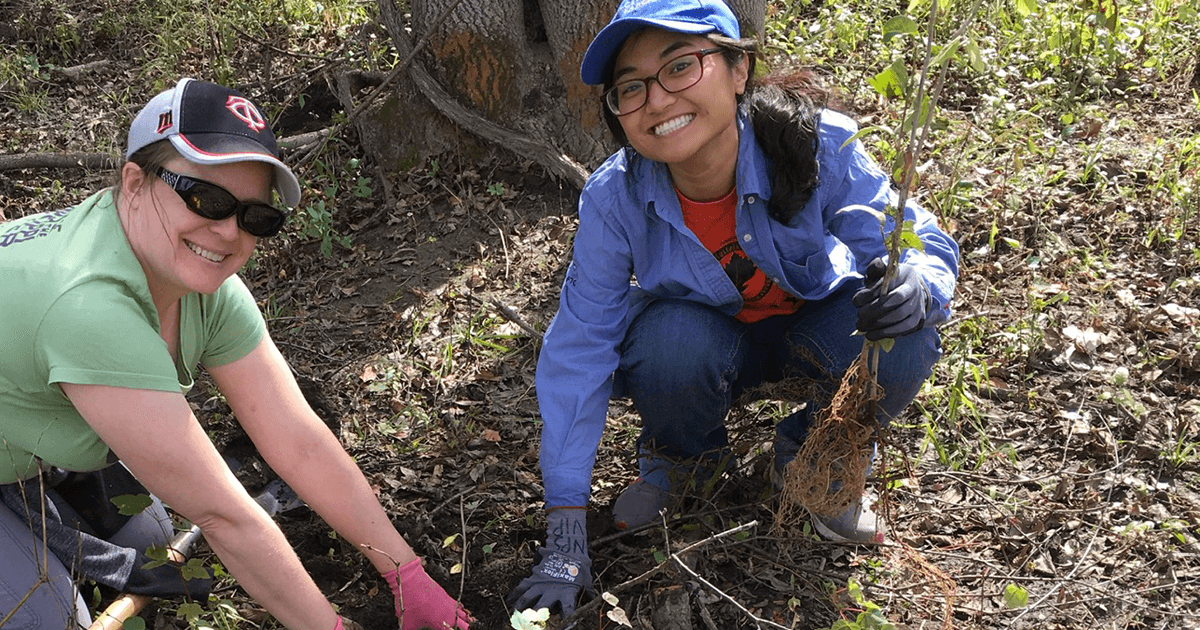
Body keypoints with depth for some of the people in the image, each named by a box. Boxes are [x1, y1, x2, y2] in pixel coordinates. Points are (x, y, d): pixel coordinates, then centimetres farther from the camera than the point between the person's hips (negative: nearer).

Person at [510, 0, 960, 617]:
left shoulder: (817, 146, -30)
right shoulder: (615, 199, -26)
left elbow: (921, 240, -20)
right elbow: (577, 354, -22)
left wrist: (918, 286, -49)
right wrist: (563, 534, -25)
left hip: (813, 325, 0)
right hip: (711, 341, 0)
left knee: (902, 335, -31)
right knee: (671, 340, -35)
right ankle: (679, 453, 4)